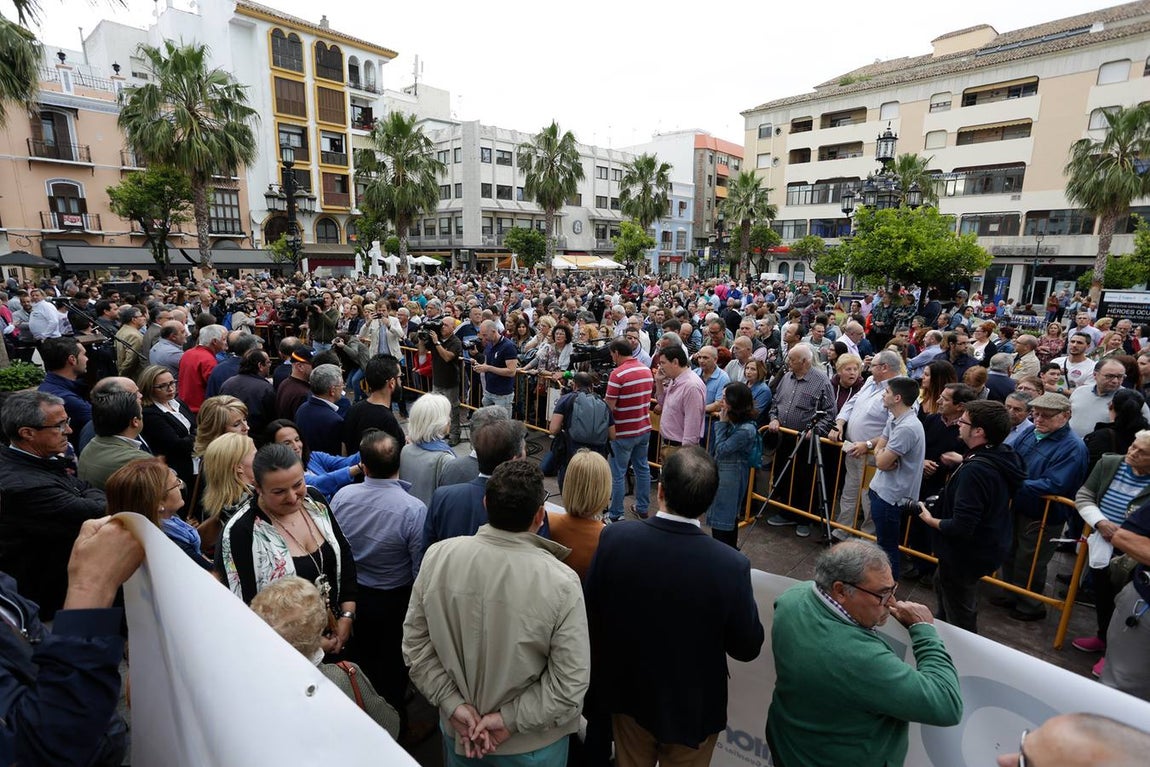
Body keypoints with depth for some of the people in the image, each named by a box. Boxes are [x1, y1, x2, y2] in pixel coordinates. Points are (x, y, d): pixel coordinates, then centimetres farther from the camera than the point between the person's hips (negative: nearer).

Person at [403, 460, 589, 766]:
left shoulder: (438, 556, -18)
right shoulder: (561, 583, -26)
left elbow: (415, 642, -9)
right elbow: (571, 682, -21)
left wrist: (454, 704, -6)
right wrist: (510, 719, -13)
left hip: (457, 729, 3)